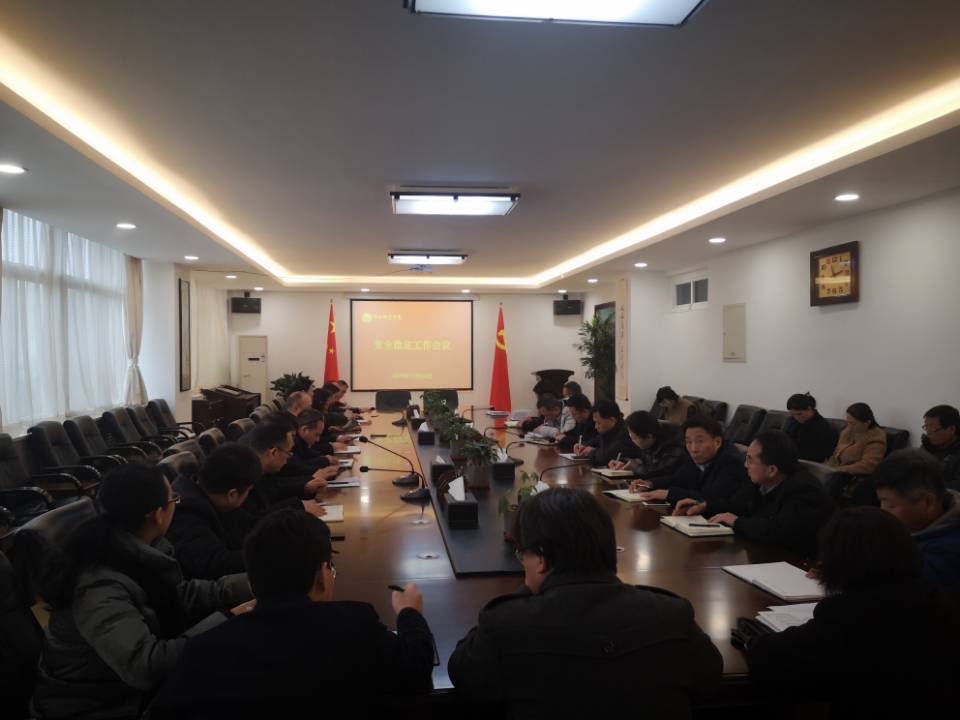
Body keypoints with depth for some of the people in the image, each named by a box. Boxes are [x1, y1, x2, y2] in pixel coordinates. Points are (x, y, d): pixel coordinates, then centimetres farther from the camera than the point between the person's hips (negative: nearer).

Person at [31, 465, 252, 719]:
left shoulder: (135, 553, -4)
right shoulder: (99, 588, -30)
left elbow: (180, 596, 6)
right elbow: (146, 666, -36)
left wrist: (252, 582, 1)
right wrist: (226, 621, -29)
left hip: (132, 688, 8)